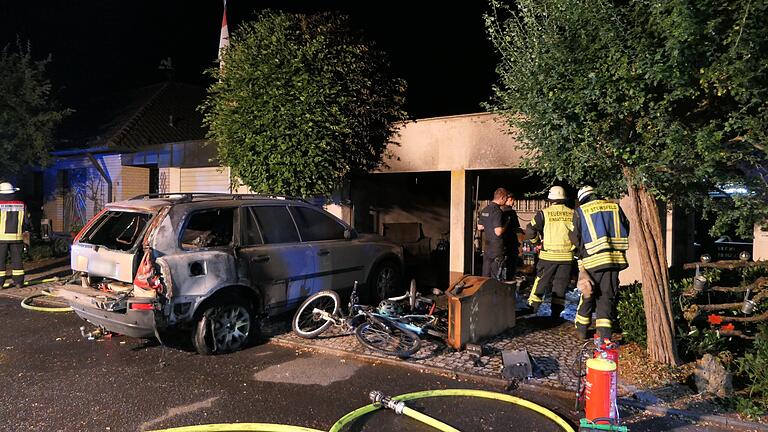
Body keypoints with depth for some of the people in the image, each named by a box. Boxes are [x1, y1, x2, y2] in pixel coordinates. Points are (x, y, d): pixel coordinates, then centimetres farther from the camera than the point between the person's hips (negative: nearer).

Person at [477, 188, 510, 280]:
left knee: (485, 276, 14)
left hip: (487, 247, 8)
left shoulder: (484, 210, 9)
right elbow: (498, 232, -24)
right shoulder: (497, 211, -18)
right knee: (496, 277, 0)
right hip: (497, 249, -8)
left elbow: (479, 227, 16)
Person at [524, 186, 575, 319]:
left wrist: (536, 241, 12)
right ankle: (556, 313, 12)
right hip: (567, 256, 2)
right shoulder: (573, 214, 1)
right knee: (560, 285, 10)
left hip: (548, 255, -2)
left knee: (541, 282, 11)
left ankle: (532, 307, 12)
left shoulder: (544, 213, -7)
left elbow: (530, 231, -7)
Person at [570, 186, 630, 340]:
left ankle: (581, 329, 23)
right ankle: (605, 334, 0)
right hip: (615, 259, 2)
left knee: (588, 295, 13)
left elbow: (575, 238, 1)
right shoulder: (615, 207, 9)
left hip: (592, 259, -2)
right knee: (607, 297, 6)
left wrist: (581, 256, 11)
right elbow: (626, 230, 14)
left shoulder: (580, 211, 2)